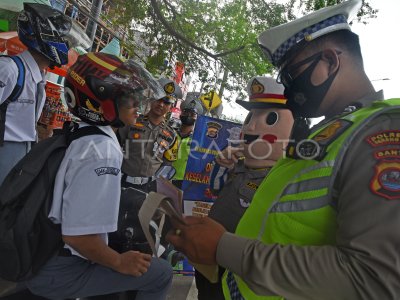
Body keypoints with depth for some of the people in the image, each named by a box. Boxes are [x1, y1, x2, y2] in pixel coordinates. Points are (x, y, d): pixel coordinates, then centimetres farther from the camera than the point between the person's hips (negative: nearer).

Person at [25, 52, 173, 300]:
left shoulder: (77, 134, 3)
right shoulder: (103, 151, -26)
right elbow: (78, 235, -29)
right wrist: (119, 262, -13)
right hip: (61, 272, -9)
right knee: (161, 274, -1)